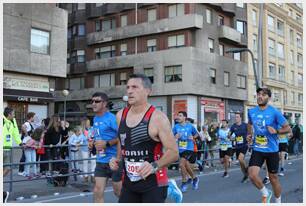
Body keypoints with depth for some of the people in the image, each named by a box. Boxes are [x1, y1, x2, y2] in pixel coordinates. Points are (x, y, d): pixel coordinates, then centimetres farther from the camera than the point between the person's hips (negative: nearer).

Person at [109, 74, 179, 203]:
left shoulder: (157, 118, -15)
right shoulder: (120, 115, 4)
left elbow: (173, 152, -16)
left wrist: (155, 166, -31)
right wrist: (118, 160, 5)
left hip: (154, 184, -6)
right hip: (129, 183, 6)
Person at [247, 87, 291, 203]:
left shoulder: (275, 112, -11)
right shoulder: (251, 112, 1)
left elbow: (288, 129, -8)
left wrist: (276, 131, -25)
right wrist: (249, 135, 7)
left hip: (272, 150, -2)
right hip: (257, 150, 3)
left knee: (273, 178, 8)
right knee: (252, 175, -14)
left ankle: (278, 202, 32)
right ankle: (266, 193, 15)